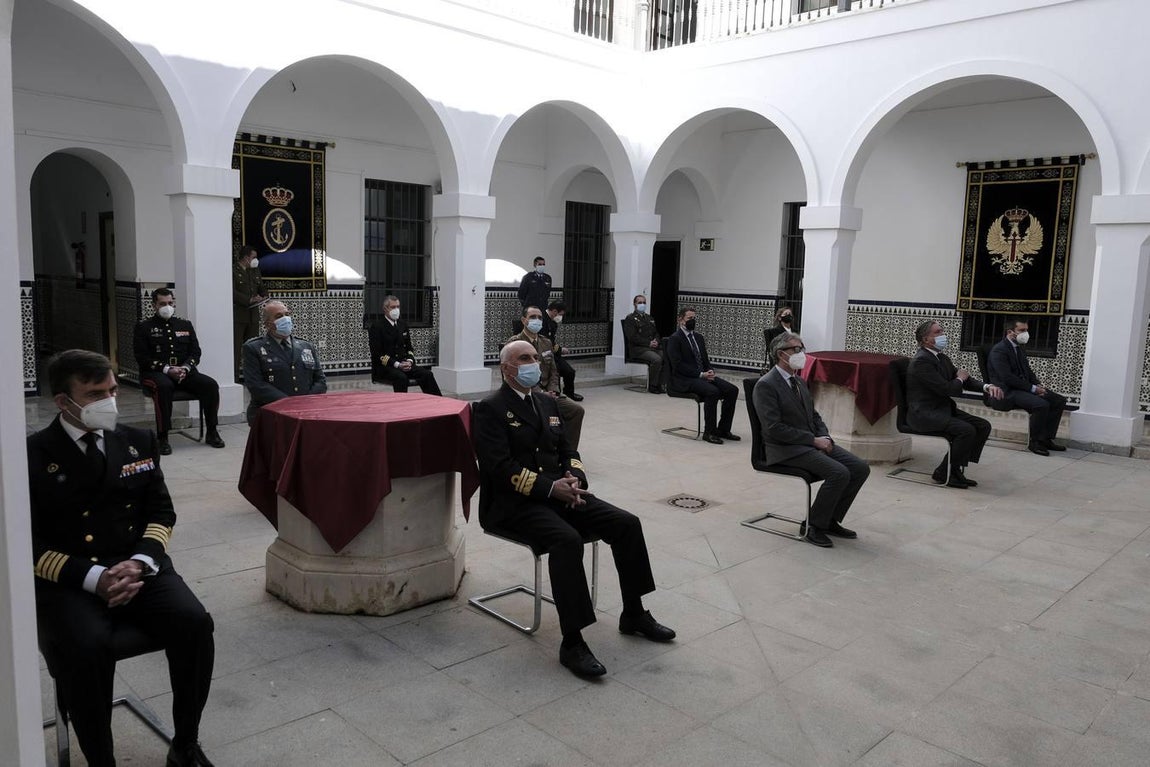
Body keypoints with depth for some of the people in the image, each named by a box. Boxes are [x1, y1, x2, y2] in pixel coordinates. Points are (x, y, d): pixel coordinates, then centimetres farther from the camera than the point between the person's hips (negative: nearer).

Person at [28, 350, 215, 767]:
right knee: (88, 648, -33)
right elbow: (29, 545, -5)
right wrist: (93, 577, -19)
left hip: (137, 568, 3)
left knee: (194, 623, -23)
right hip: (67, 581, -3)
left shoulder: (138, 440, 9)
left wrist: (139, 563, -10)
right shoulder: (34, 455, -3)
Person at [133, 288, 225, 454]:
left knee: (210, 384, -22)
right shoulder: (143, 327, 6)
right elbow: (142, 358, -3)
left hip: (184, 371, 4)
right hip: (156, 372, -3)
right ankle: (163, 438, -31)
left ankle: (212, 433, -12)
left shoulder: (185, 325, 18)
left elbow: (195, 352, 12)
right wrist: (167, 369, -16)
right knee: (165, 386, -38)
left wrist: (185, 368, -9)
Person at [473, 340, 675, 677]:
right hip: (515, 502, -7)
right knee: (567, 539, -35)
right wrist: (550, 487, -23)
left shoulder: (548, 402, 17)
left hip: (559, 492, 7)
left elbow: (568, 451, 17)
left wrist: (574, 478, -5)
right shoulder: (491, 409, -6)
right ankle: (572, 642, -27)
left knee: (627, 523, -9)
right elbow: (501, 468, -16)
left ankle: (634, 614, 8)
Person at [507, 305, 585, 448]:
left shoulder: (546, 343, 17)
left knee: (577, 410, -12)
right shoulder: (514, 343, -5)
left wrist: (552, 391, -2)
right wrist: (540, 394, -17)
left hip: (546, 394, 7)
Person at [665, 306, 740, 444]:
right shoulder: (674, 339, -6)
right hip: (684, 380, -8)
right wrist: (700, 374, -19)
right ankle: (709, 432, -21)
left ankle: (723, 429, -3)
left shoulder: (699, 338, 19)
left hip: (703, 376, 8)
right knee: (713, 391, -33)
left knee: (732, 390, -11)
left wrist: (709, 371, -2)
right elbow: (678, 365, -15)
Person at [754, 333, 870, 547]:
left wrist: (824, 437, -1)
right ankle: (813, 526, -8)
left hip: (813, 442, 9)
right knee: (839, 473, -26)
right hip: (786, 449, -9)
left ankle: (831, 520, 7)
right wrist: (814, 440, -18)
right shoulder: (765, 385, -13)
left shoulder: (799, 381, 16)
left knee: (860, 468, -6)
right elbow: (775, 428, -19)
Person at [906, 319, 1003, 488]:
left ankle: (956, 468, 3)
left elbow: (966, 381, 14)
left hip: (943, 409, 10)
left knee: (983, 425, -1)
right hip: (924, 413, -10)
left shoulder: (943, 359, 14)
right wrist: (960, 379, -1)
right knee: (967, 430, -25)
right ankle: (943, 474, -10)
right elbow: (946, 389, -22)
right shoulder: (921, 361, -16)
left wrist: (987, 387, -6)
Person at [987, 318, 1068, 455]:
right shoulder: (999, 351, -13)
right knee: (1041, 404, -30)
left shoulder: (1020, 348, 17)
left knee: (1059, 400, -1)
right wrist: (1032, 388, -20)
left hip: (1025, 387, 10)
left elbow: (1028, 371, 21)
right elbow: (1007, 378, -21)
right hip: (1008, 392, -10)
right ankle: (1035, 442, -14)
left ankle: (1047, 438, 3)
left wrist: (1038, 385, 1)